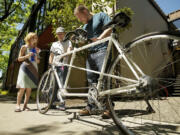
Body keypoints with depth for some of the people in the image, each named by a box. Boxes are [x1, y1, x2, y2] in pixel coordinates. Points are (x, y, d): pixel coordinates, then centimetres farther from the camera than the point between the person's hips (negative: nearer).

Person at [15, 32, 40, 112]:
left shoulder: (36, 48, 15)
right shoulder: (24, 47, 2)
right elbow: (19, 59, 0)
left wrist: (37, 54, -2)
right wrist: (27, 56, -15)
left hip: (33, 69, 4)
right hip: (25, 68, -4)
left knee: (29, 88, 2)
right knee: (22, 88, -8)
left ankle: (25, 105, 10)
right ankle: (18, 105, 0)